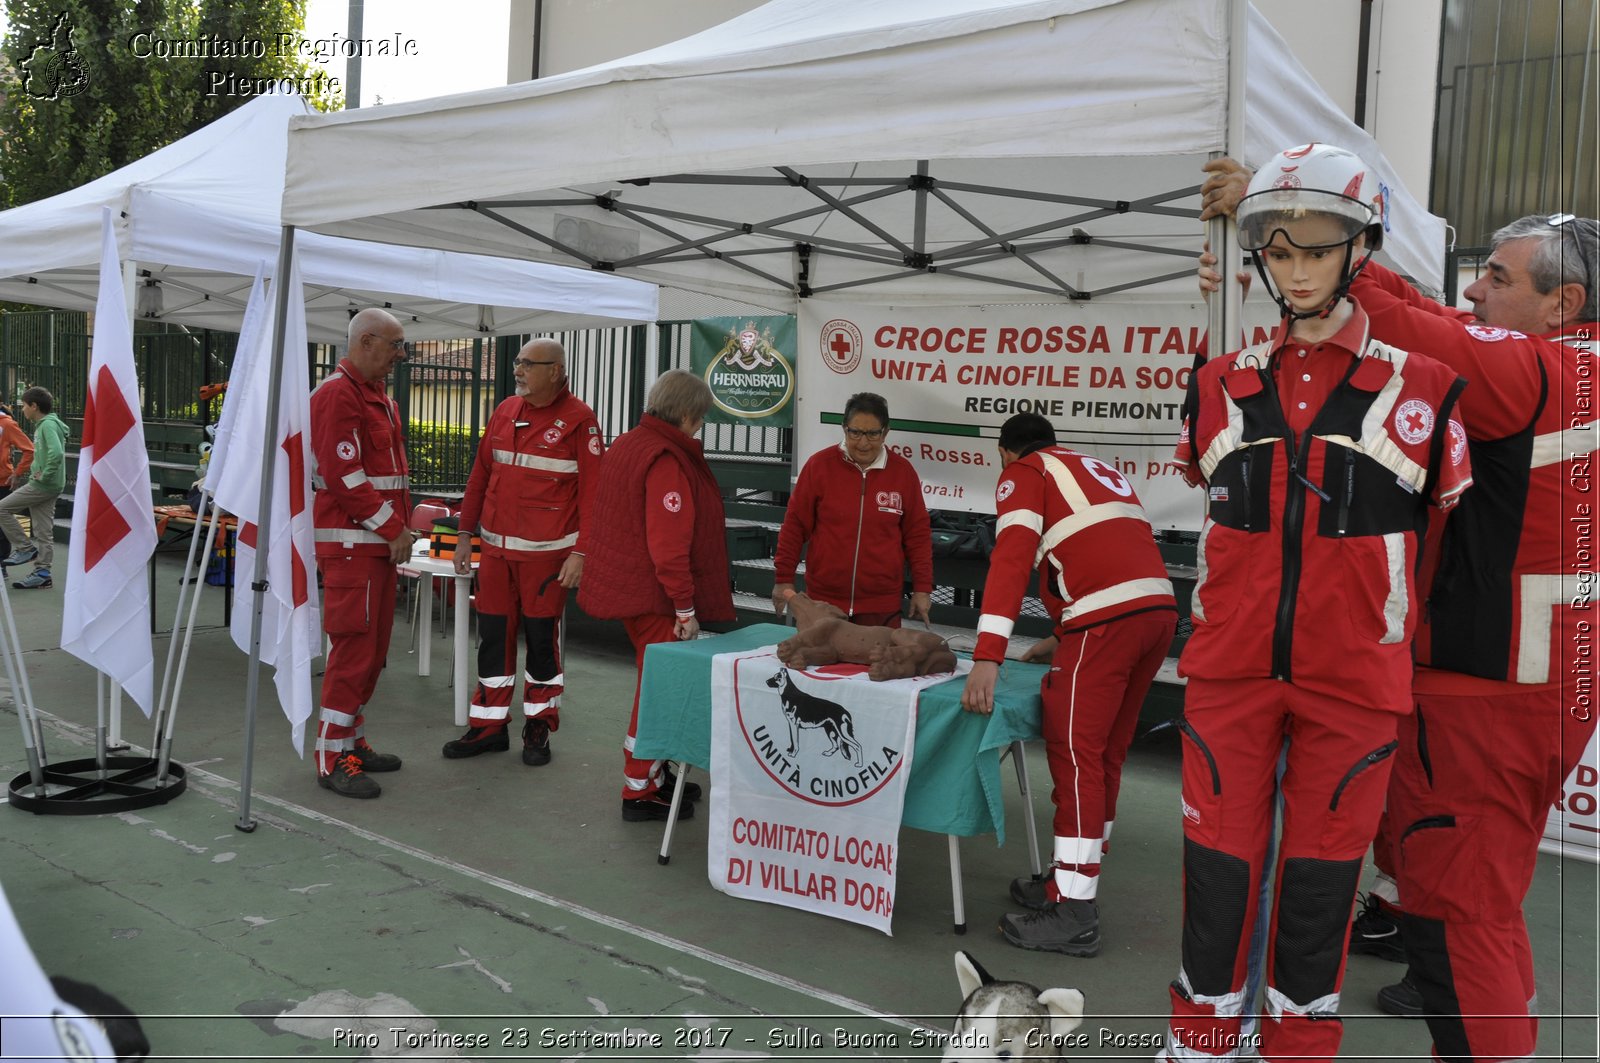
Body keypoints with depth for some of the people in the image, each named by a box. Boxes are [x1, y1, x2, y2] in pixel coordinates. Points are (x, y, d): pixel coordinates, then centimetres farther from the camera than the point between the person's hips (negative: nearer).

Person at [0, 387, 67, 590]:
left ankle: (26, 548, 4)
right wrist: (36, 470, 12)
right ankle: (42, 574, 12)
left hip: (42, 485, -9)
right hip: (48, 487, 9)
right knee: (43, 532, 9)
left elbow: (57, 453, -29)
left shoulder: (48, 425, -14)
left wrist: (44, 476, -20)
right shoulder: (43, 424, 16)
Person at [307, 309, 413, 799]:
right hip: (351, 542, -10)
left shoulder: (379, 397, 19)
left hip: (380, 540, 10)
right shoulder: (337, 394, -13)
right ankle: (333, 759, 0)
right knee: (353, 645, -7)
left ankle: (353, 740, 25)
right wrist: (393, 528, -16)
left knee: (373, 646, 14)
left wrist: (401, 525, 13)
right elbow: (345, 476, -20)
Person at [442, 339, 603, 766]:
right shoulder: (505, 411, 10)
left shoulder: (578, 419, -8)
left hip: (547, 553, -5)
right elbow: (480, 474, 15)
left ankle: (539, 728, 20)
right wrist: (465, 534, 13)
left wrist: (581, 553, -16)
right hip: (496, 550, 5)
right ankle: (489, 727, 21)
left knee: (542, 640, 5)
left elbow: (592, 491, -11)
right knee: (493, 637, 9)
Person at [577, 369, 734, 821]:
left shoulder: (625, 446, 12)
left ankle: (653, 775, 32)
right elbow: (668, 542, -24)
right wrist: (686, 607, -20)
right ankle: (640, 791, 8)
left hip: (627, 588, 10)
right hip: (655, 596, -10)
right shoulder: (667, 461, -19)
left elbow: (601, 520, 20)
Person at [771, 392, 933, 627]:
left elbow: (917, 534, 7)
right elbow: (795, 525, 2)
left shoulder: (903, 471, 2)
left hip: (882, 605, 1)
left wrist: (922, 588, 4)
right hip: (824, 599, 0)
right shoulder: (819, 464, -3)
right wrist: (784, 578, 2)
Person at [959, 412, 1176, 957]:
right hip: (1160, 606, 8)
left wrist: (988, 657, -15)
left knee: (1076, 753, -4)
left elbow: (1012, 558, -8)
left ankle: (1074, 916, -1)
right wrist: (1065, 643, 40)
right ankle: (1072, 882, 25)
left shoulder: (1023, 472, 8)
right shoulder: (1101, 470, 31)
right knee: (1105, 754, 14)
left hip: (1108, 616, -8)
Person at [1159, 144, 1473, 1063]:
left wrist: (1407, 645, 7)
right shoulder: (1220, 385, 5)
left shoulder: (1422, 388, -1)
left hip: (1355, 676, -1)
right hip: (1229, 666, 2)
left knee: (1322, 867, 9)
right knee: (1218, 857, 6)